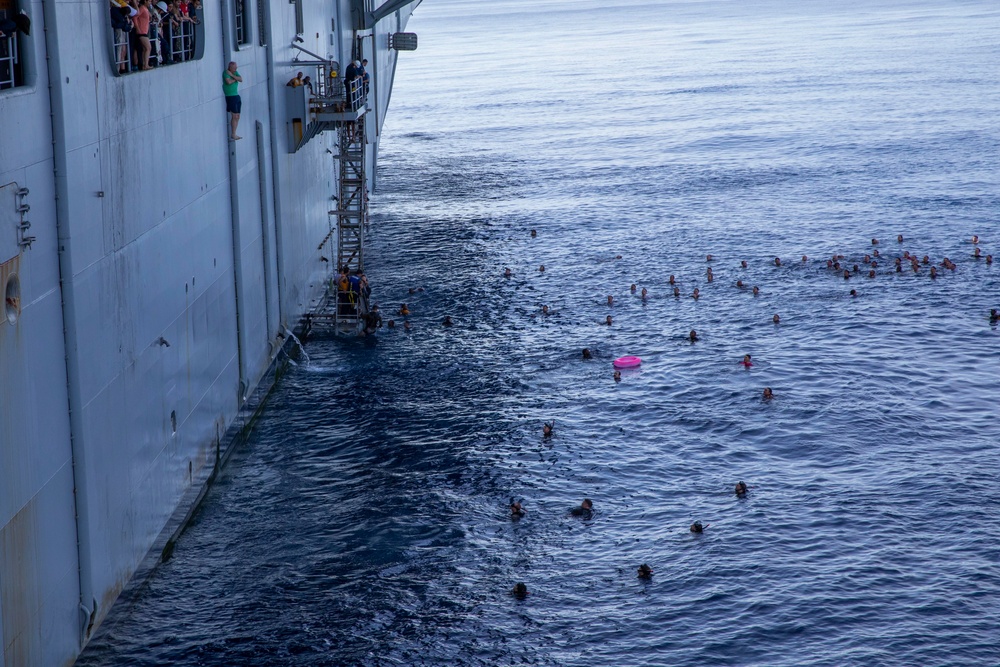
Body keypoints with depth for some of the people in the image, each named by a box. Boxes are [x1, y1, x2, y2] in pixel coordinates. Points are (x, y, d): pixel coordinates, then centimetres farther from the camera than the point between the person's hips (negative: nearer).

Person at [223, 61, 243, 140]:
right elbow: (228, 82, -26)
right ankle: (233, 135, -5)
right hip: (230, 96, -8)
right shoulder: (226, 72, -10)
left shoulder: (235, 72, 11)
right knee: (234, 116, -10)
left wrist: (232, 75, -14)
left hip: (236, 96, 8)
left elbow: (241, 80, -3)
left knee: (237, 117, 8)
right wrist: (235, 79, -7)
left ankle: (234, 134, 15)